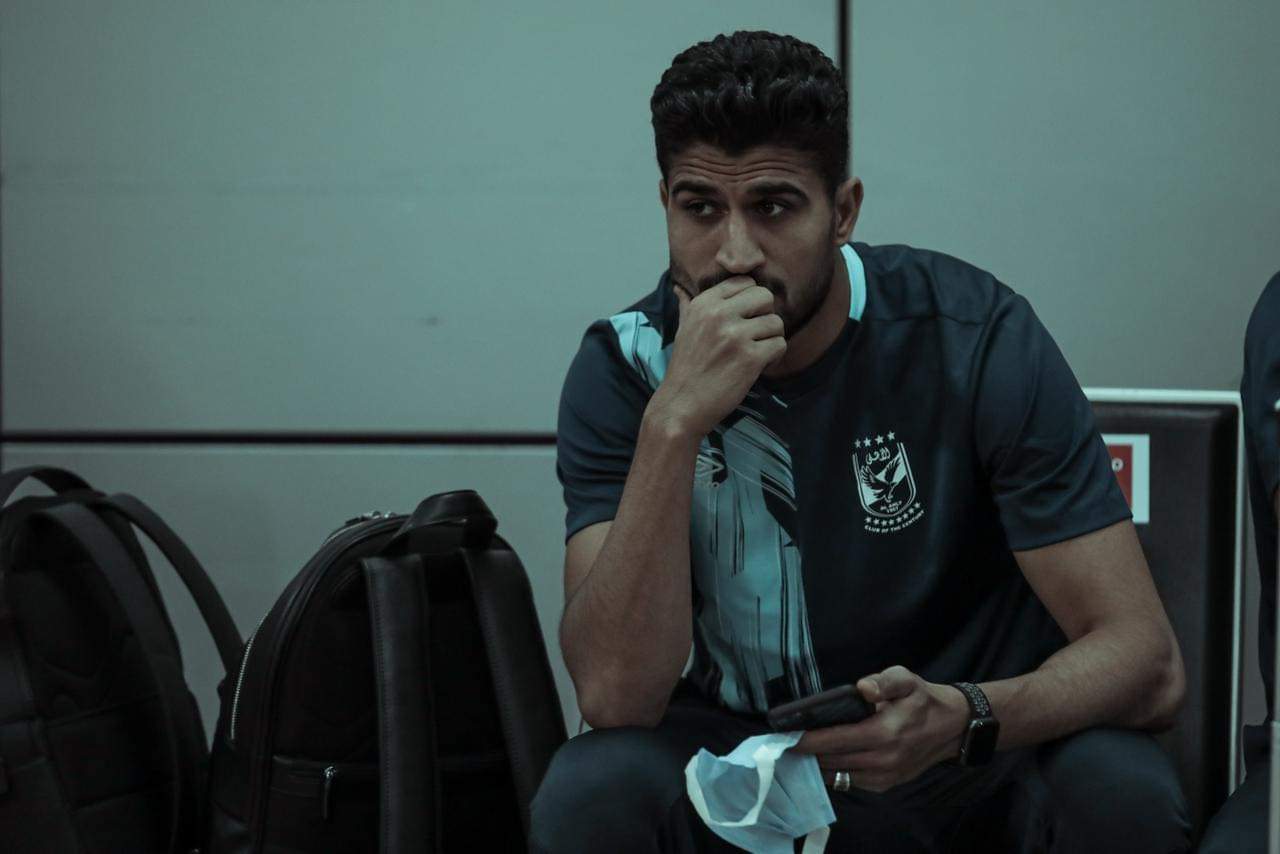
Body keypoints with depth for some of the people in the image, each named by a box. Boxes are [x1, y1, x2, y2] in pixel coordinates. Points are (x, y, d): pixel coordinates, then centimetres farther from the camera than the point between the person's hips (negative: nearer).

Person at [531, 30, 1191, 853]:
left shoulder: (974, 337, -16)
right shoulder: (625, 368, -12)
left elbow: (1148, 661, -19)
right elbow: (616, 698, -23)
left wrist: (962, 719, -39)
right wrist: (676, 423, -33)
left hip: (965, 758, -1)